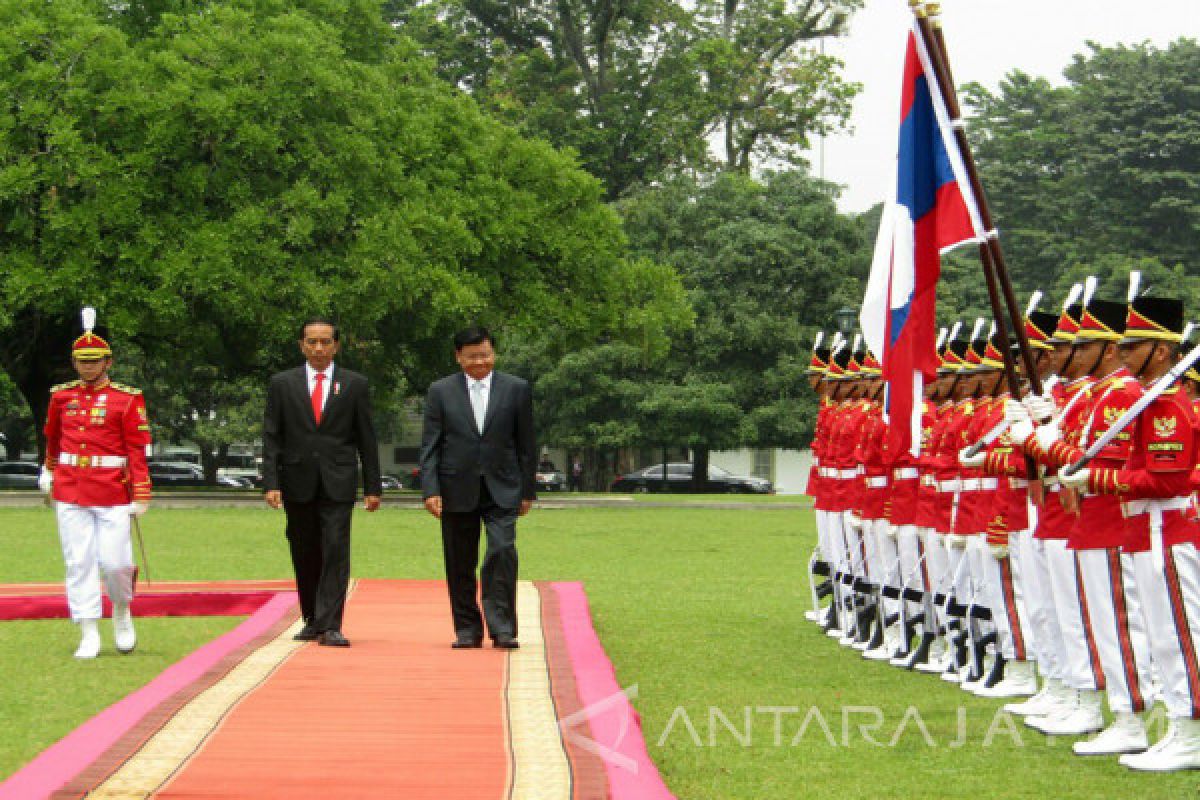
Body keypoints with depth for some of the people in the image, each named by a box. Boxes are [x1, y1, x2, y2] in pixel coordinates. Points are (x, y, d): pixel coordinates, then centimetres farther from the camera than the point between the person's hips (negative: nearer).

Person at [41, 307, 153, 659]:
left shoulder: (127, 399, -2)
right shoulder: (61, 395, 8)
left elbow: (138, 449, -4)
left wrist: (141, 495, -10)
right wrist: (49, 471, 34)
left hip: (113, 493, -3)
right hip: (70, 493, 3)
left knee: (115, 561, -5)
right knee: (79, 563, 0)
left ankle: (122, 611, 26)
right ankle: (88, 636, 4)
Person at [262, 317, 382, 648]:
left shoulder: (354, 385, 6)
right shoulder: (282, 384, 7)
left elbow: (366, 439, 6)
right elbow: (271, 437, 4)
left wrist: (372, 487, 3)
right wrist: (271, 483, -6)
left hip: (337, 483, -1)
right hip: (298, 483, 1)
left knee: (336, 552, -10)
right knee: (305, 556, 9)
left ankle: (330, 626, -13)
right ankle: (312, 620, 23)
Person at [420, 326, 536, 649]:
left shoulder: (516, 389, 5)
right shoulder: (440, 392, 4)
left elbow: (526, 444, 8)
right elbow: (429, 445, 2)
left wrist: (527, 491, 6)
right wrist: (430, 490, -8)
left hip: (502, 490, -1)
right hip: (457, 490, 1)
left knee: (503, 551, -15)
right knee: (460, 565, 4)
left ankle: (502, 627, -11)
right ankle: (467, 630, 14)